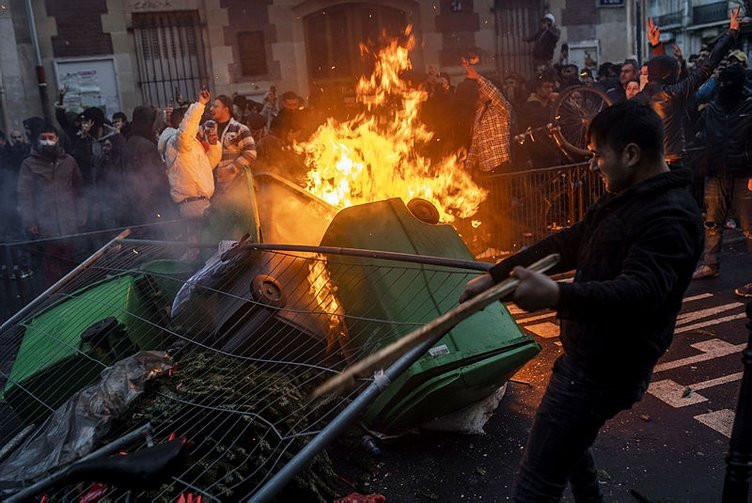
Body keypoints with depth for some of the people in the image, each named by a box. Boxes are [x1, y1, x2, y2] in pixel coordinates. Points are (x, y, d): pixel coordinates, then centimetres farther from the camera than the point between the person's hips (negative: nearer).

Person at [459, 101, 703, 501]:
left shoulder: (671, 216, -21)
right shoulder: (624, 200, 12)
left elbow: (642, 290, -35)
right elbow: (566, 244, 14)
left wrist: (557, 296, -51)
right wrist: (494, 276, 9)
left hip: (604, 370, -11)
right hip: (588, 353, 11)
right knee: (567, 439, 31)